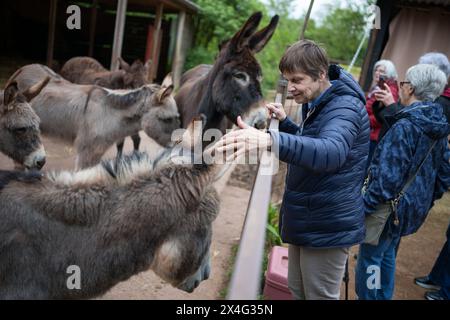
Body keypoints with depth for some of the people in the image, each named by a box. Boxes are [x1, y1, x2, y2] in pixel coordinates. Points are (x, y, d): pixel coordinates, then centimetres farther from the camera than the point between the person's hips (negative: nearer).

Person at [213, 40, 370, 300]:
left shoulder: (345, 107, -22)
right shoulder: (317, 104, 9)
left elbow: (332, 151, -43)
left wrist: (269, 140, -58)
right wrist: (284, 122, 4)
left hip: (328, 227, -9)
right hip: (307, 221, 10)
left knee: (320, 295, 6)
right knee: (298, 290, 21)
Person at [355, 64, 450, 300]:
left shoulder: (405, 127, -23)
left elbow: (388, 178, -25)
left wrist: (362, 208, -19)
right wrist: (426, 202, 24)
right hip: (415, 209, 9)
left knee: (369, 259, 5)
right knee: (387, 255, 23)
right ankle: (383, 296, 37)